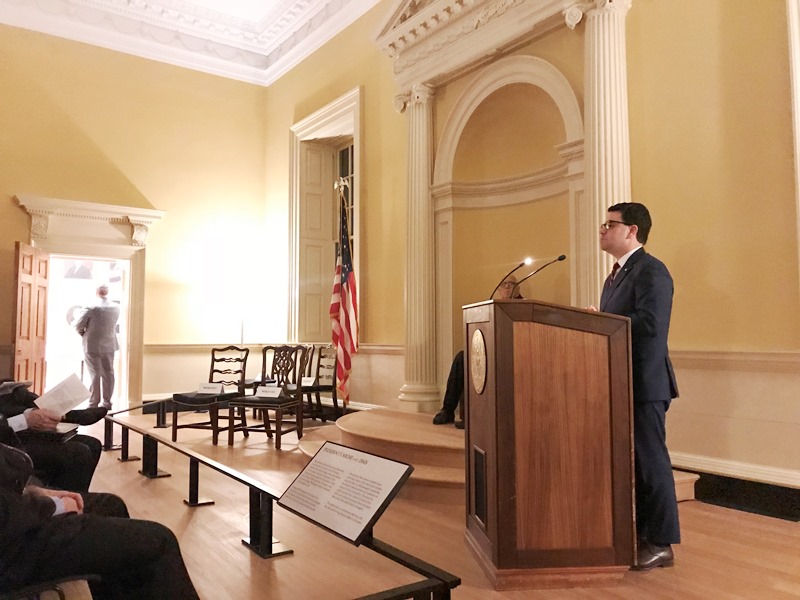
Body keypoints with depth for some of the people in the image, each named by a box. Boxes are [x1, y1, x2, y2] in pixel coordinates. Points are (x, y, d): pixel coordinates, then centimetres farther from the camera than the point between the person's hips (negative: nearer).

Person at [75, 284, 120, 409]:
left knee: (95, 375, 2)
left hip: (93, 346, -4)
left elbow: (78, 326, -10)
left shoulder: (93, 308, -16)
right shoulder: (116, 308, -2)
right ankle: (107, 402, 14)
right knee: (108, 374, 10)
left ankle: (93, 404, 6)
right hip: (110, 345, 4)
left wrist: (83, 333, 9)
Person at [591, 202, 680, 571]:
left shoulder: (651, 271, -12)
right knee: (627, 460, 15)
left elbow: (650, 323, -26)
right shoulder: (617, 274, 18)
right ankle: (637, 533, 28)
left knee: (650, 461, 0)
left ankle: (661, 543, 12)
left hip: (643, 384, -10)